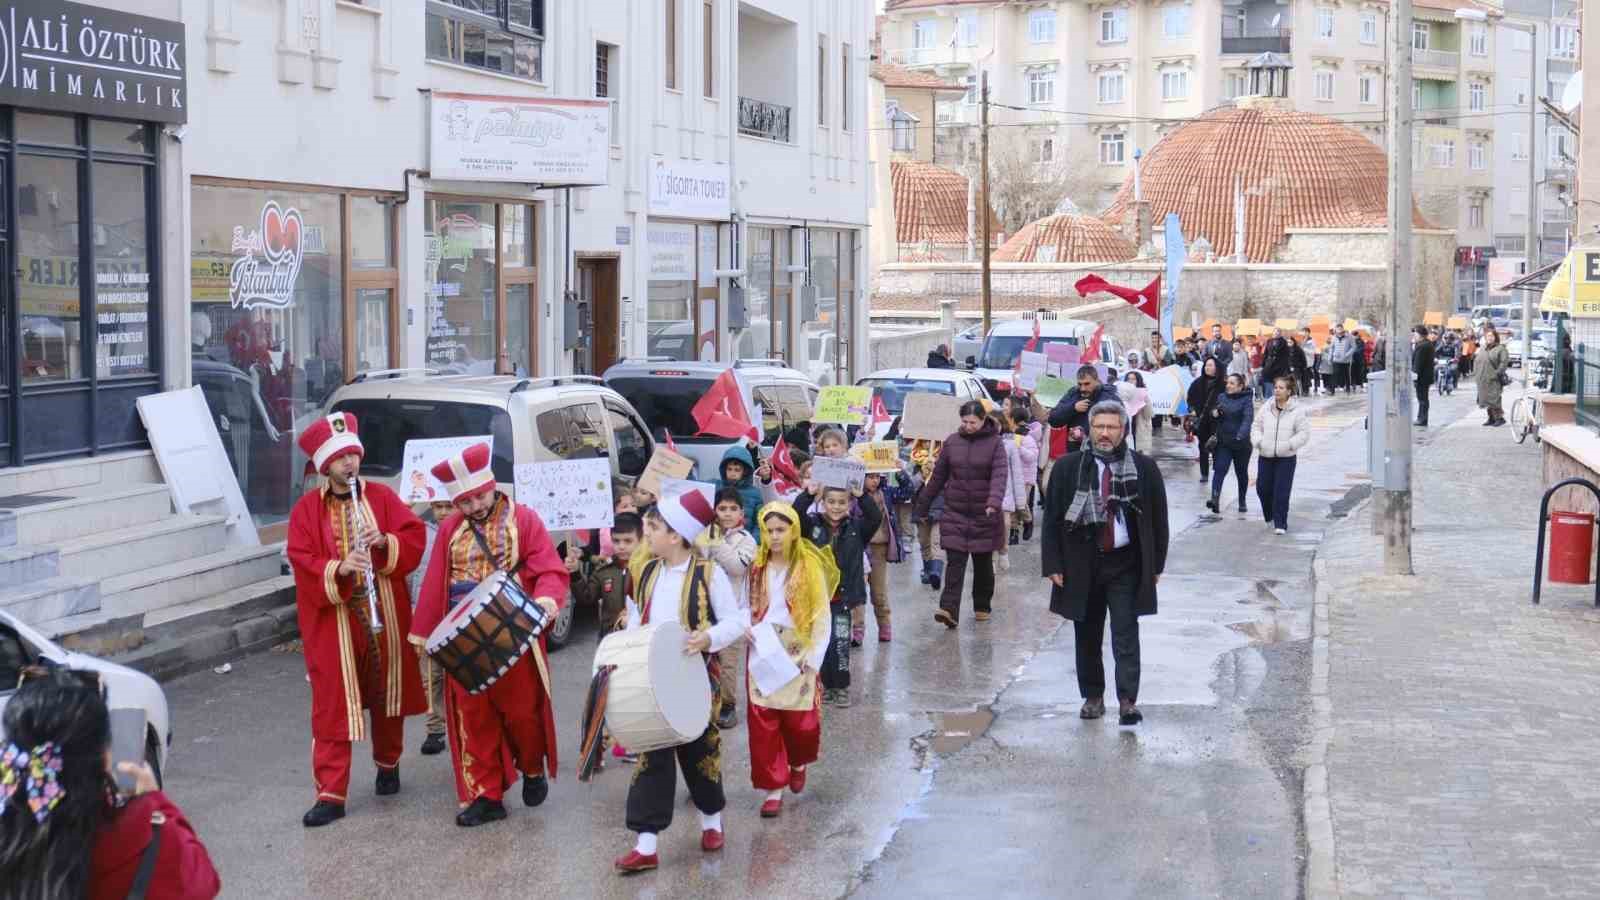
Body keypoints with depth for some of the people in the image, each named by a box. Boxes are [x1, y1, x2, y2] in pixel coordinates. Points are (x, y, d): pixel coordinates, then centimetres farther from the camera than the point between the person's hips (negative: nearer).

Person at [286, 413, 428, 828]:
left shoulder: (382, 497, 5)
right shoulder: (306, 509, -1)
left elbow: (415, 537, 0)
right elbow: (302, 562, -9)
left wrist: (385, 542, -19)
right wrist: (339, 569, -26)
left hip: (385, 617, 2)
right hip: (334, 623, -2)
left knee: (388, 695, 15)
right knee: (331, 707, -5)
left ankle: (388, 764, 38)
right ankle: (331, 794, -3)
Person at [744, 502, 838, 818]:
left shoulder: (810, 566, -7)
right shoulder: (756, 567, 1)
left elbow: (822, 618, -6)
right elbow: (745, 610, 3)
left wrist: (813, 660, -10)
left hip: (797, 656, -2)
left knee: (799, 722, 0)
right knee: (763, 724, -1)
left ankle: (798, 763, 33)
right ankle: (773, 788, 10)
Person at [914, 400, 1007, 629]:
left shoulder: (994, 443, -4)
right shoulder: (952, 442, 4)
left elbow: (999, 475, -17)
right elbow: (938, 476, 11)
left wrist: (994, 502, -34)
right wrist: (923, 505, 13)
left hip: (984, 515, -1)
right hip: (955, 512, 2)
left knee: (983, 563, 11)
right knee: (954, 562, -8)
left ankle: (982, 607, 27)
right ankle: (949, 610, -16)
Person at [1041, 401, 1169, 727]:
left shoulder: (1144, 468, -1)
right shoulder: (1068, 467, 0)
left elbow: (1158, 517, 5)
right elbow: (1052, 518, 2)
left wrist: (1156, 564, 2)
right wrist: (1053, 565, -3)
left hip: (1126, 566, -1)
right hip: (1081, 564, 1)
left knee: (1125, 635, -6)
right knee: (1087, 636, 10)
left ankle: (1128, 701, -6)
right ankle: (1092, 697, 22)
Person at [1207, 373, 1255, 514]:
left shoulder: (1246, 400, -9)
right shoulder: (1221, 397, 6)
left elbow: (1248, 419, -23)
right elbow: (1215, 418, 19)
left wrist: (1240, 436, -38)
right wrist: (1214, 414, -6)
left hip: (1241, 443, -3)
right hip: (1223, 442, 3)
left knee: (1241, 473, 13)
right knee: (1219, 470, -14)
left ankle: (1242, 502, 30)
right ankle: (1215, 499, -26)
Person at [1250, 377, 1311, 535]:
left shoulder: (1297, 410, -6)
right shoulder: (1266, 408, 6)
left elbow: (1304, 432, -6)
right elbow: (1256, 426, 14)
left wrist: (1289, 445, -17)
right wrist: (1258, 441, -3)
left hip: (1286, 458, -4)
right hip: (1265, 456, 4)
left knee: (1281, 492, -7)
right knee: (1263, 488, 7)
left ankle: (1280, 523, 1)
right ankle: (1270, 517, 32)